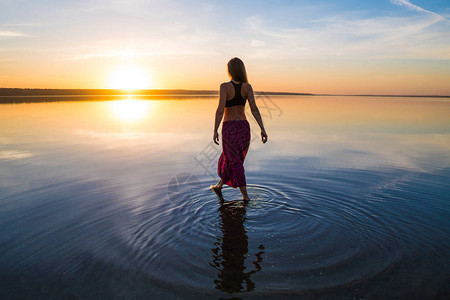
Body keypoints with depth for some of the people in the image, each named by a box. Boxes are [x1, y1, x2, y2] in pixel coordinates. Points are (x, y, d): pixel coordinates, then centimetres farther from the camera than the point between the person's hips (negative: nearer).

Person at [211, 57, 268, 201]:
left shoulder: (225, 86, -13)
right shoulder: (247, 87, -2)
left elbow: (220, 110, -19)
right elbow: (254, 109, -10)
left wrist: (215, 130, -13)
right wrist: (262, 129, -11)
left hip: (229, 127, -4)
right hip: (244, 126, 4)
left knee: (235, 161, 7)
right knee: (228, 156, 22)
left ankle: (245, 195, 10)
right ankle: (220, 184, 38)